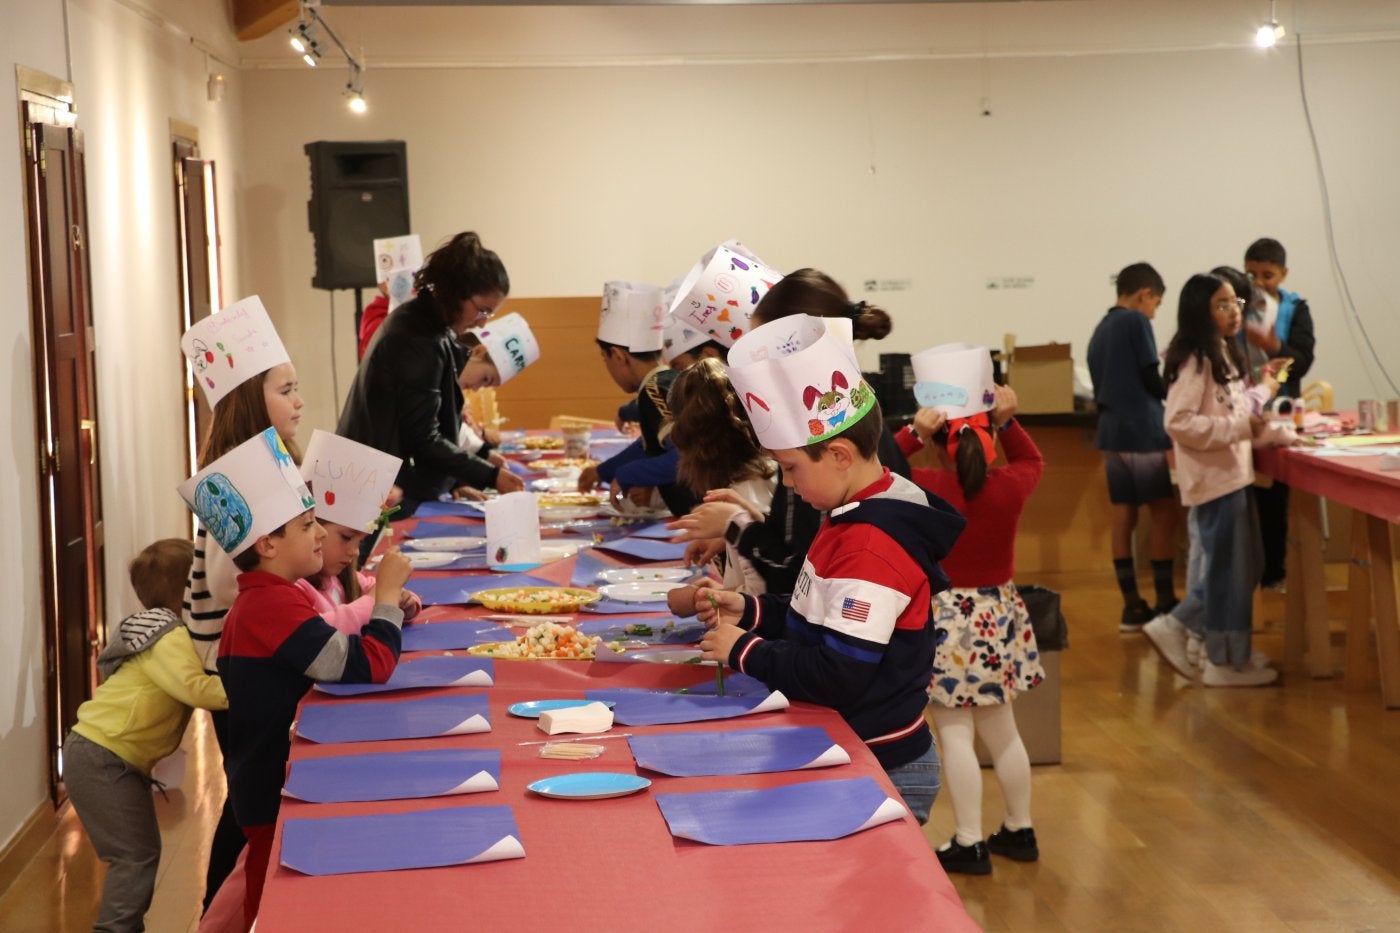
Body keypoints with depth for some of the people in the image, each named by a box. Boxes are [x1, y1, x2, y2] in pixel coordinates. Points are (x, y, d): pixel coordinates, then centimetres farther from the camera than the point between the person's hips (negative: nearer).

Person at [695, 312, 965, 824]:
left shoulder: (871, 542, -24)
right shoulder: (854, 518, 7)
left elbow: (838, 675, -27)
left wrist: (743, 651, -15)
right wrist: (750, 611, 6)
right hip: (847, 754, 10)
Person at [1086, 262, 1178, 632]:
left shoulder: (1099, 331, 16)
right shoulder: (1136, 321, -7)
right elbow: (1152, 379, -9)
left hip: (1110, 432, 8)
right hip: (1142, 431, -8)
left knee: (1124, 517, 7)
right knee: (1163, 513, -1)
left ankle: (1132, 606, 8)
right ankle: (1165, 603, 0)